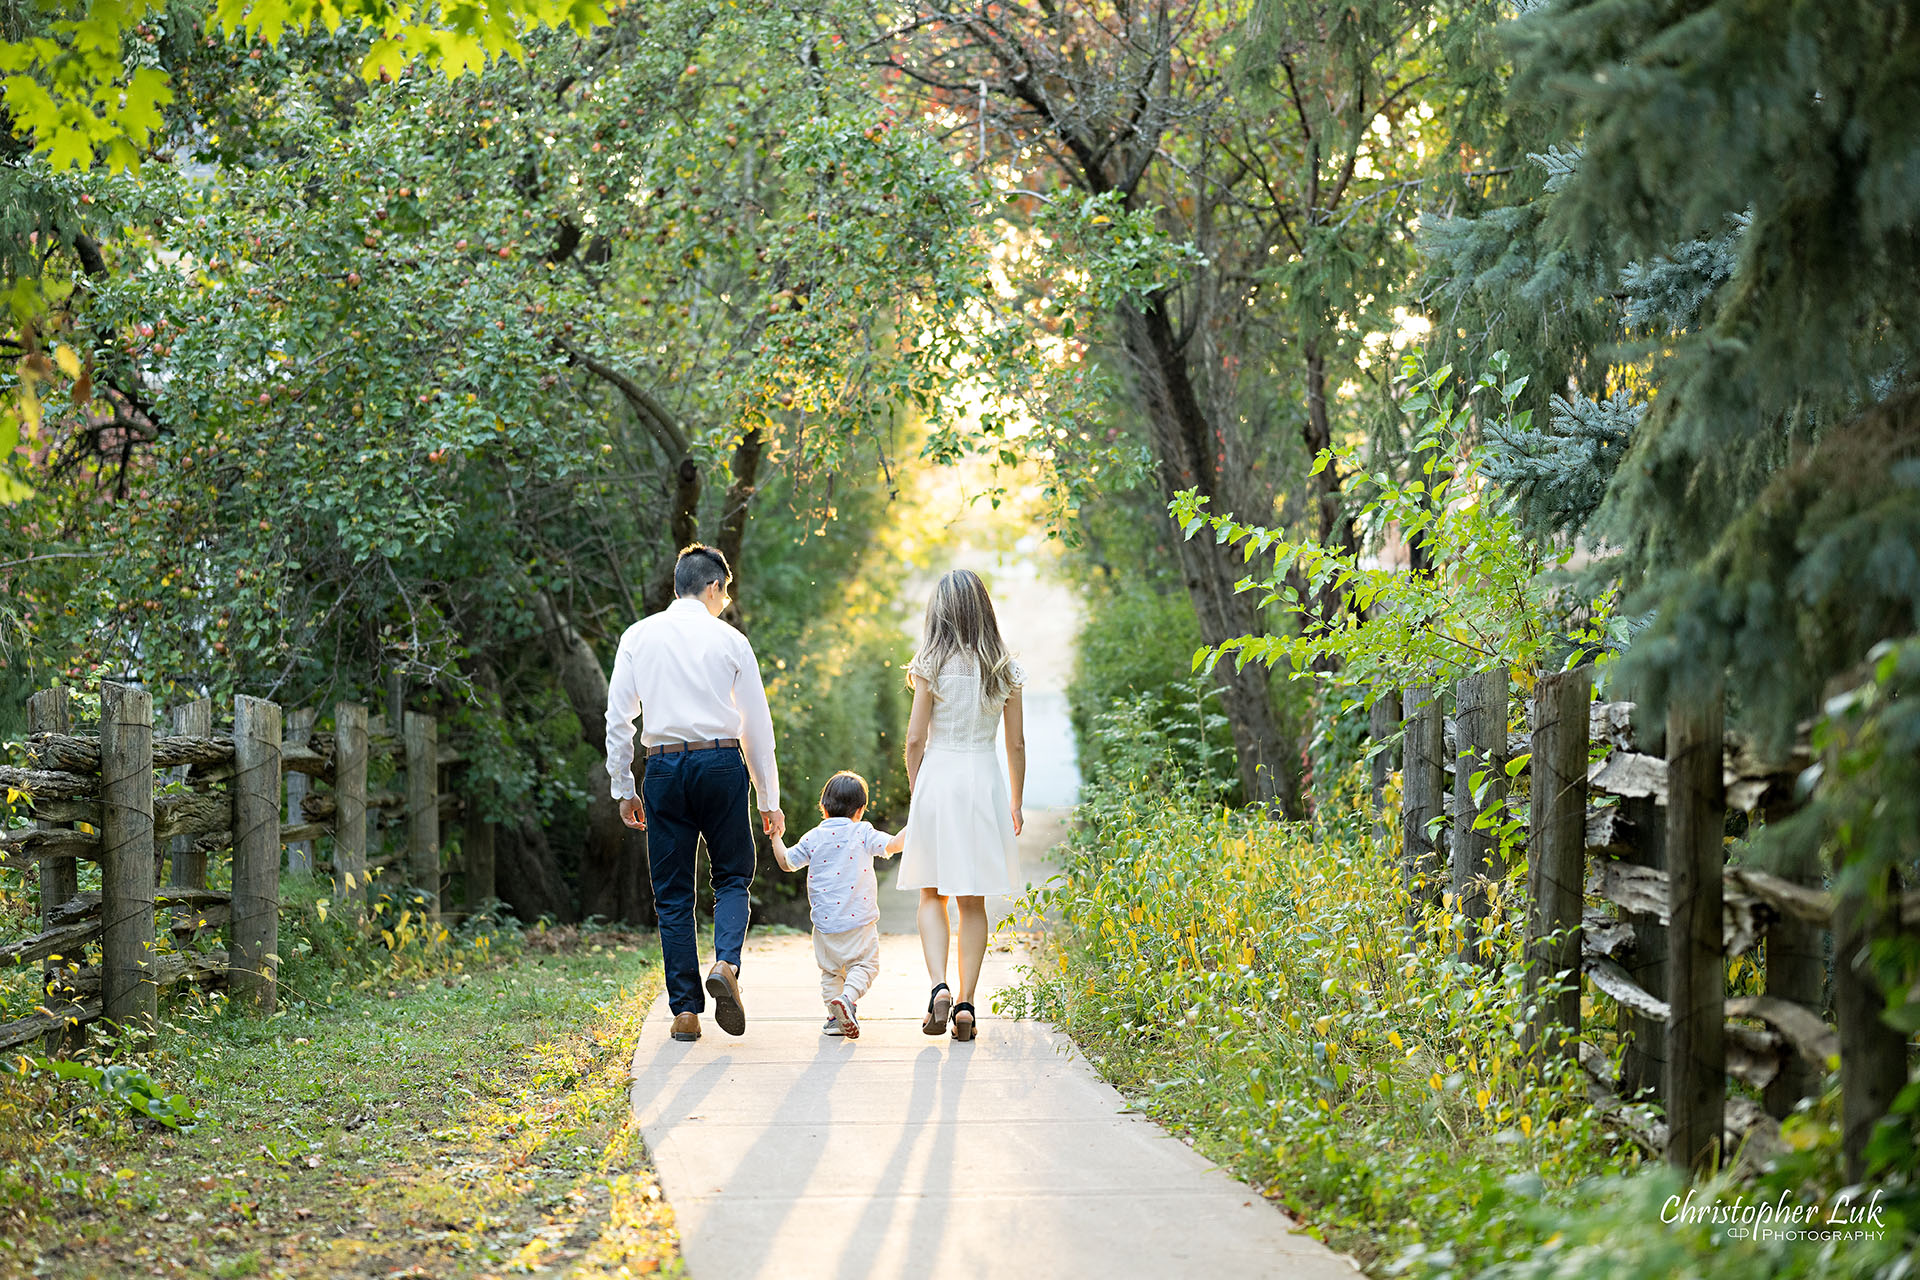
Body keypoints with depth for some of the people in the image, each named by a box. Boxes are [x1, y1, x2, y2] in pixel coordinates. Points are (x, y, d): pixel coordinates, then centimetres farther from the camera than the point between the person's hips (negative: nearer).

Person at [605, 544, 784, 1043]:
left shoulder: (638, 637, 6)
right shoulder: (730, 641, 2)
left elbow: (618, 717, 4)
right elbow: (757, 725, 4)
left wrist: (623, 789, 11)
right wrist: (770, 799, 9)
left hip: (664, 766, 1)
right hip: (722, 762, -1)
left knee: (673, 894, 7)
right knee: (732, 877, 13)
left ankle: (686, 1010, 5)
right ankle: (726, 963, -14)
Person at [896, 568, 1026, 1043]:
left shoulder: (932, 665, -5)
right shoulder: (1005, 670, 2)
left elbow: (915, 739, -5)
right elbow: (1017, 743, 6)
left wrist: (915, 789, 9)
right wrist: (1015, 803, 16)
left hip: (938, 775, -2)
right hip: (985, 779, 2)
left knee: (932, 895, 9)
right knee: (973, 902, 9)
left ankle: (939, 987, -11)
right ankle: (966, 1005, 4)